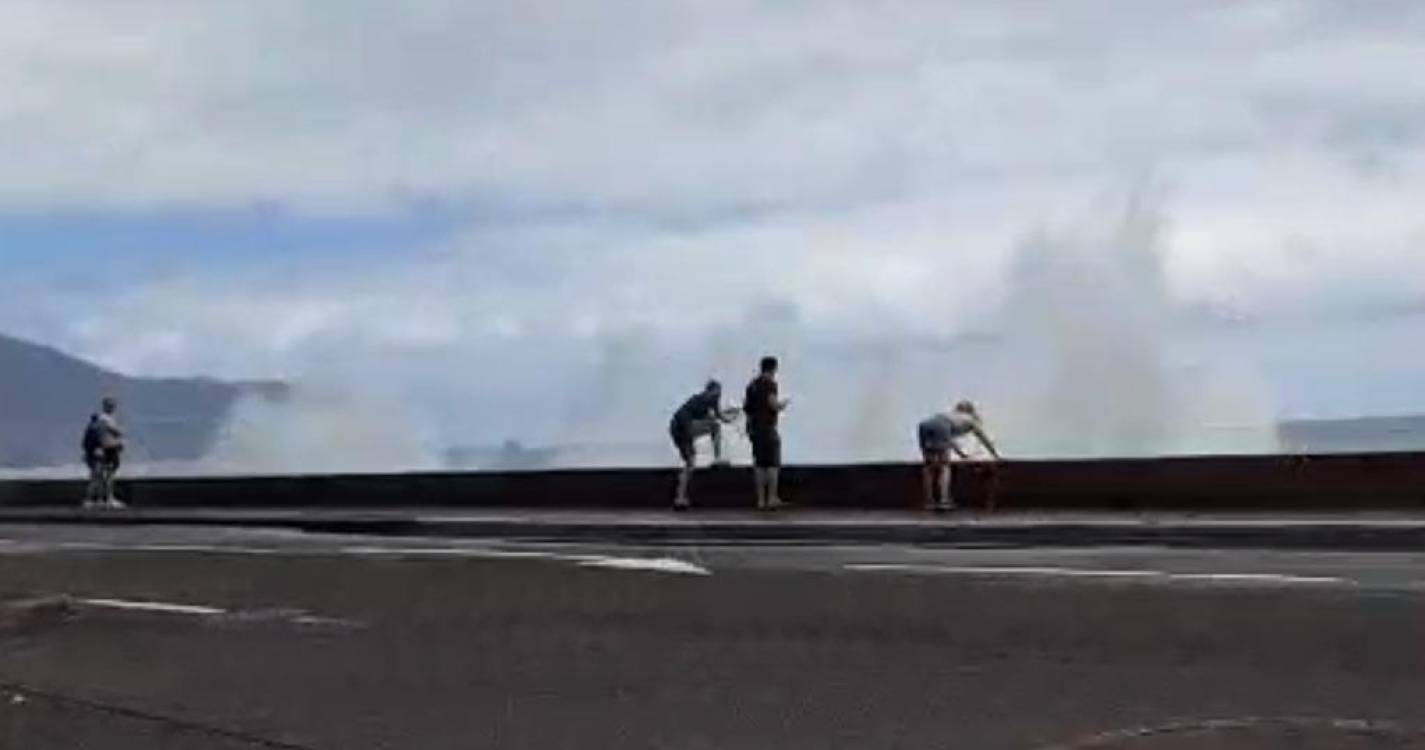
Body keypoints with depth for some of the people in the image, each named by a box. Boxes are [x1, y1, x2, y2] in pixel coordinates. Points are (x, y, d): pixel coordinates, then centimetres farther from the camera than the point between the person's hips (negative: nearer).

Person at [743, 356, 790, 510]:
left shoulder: (752, 384, 13)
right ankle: (772, 498, -8)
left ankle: (761, 500, 3)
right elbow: (773, 404, -17)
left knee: (759, 464, 6)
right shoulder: (770, 383, -9)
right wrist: (783, 404, 1)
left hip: (754, 427, 7)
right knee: (773, 464, -3)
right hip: (767, 427, -7)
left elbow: (745, 407, 15)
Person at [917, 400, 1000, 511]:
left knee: (929, 465, 12)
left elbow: (949, 438, 58)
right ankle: (943, 500, -10)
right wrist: (996, 456, 51)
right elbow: (986, 440, 39)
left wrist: (961, 453, 71)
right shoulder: (970, 419, 29)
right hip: (940, 427, -5)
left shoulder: (950, 415, 42)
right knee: (944, 465, 4)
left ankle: (929, 501, 4)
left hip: (924, 424, 5)